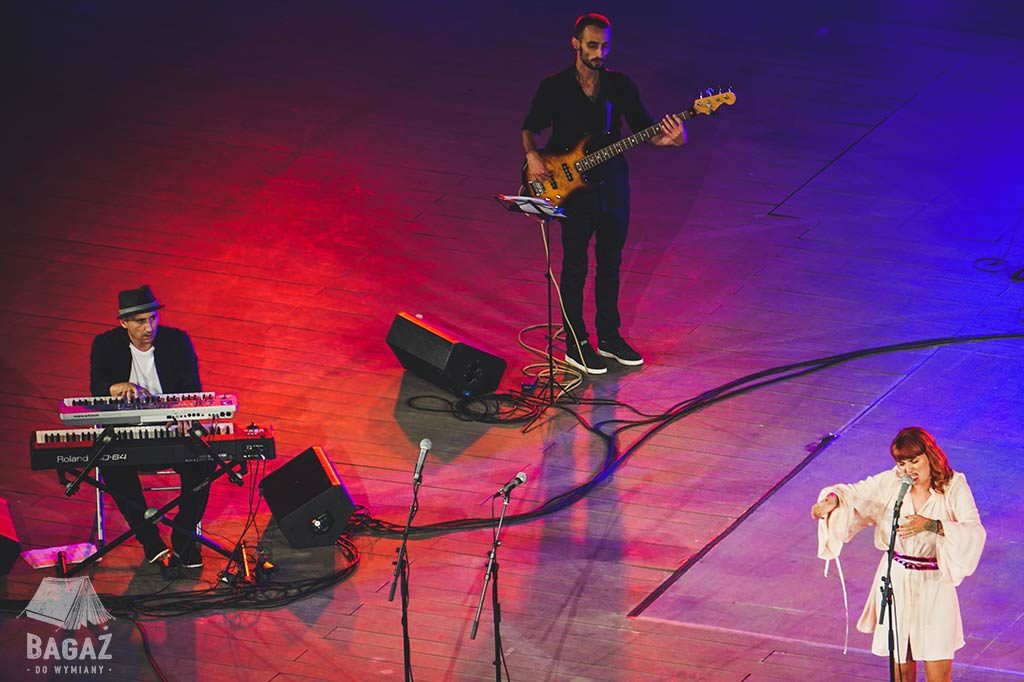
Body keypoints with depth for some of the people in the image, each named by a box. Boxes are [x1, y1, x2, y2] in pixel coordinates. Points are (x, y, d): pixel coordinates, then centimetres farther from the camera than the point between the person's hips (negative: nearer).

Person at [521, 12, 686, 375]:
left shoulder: (620, 85, -1)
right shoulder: (554, 87, -8)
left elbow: (643, 129, 1)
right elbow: (530, 127, 3)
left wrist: (667, 138, -20)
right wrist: (532, 156, -17)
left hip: (613, 185, 3)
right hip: (573, 189, -3)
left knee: (610, 264, 14)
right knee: (575, 267, 3)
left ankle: (609, 337, 28)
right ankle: (576, 345, 13)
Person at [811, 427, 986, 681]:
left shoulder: (954, 487, -11)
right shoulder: (890, 483, -3)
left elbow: (975, 532, -22)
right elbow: (852, 493, 2)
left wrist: (931, 525, -37)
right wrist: (832, 499, -23)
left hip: (934, 587, -3)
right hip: (895, 583, 3)